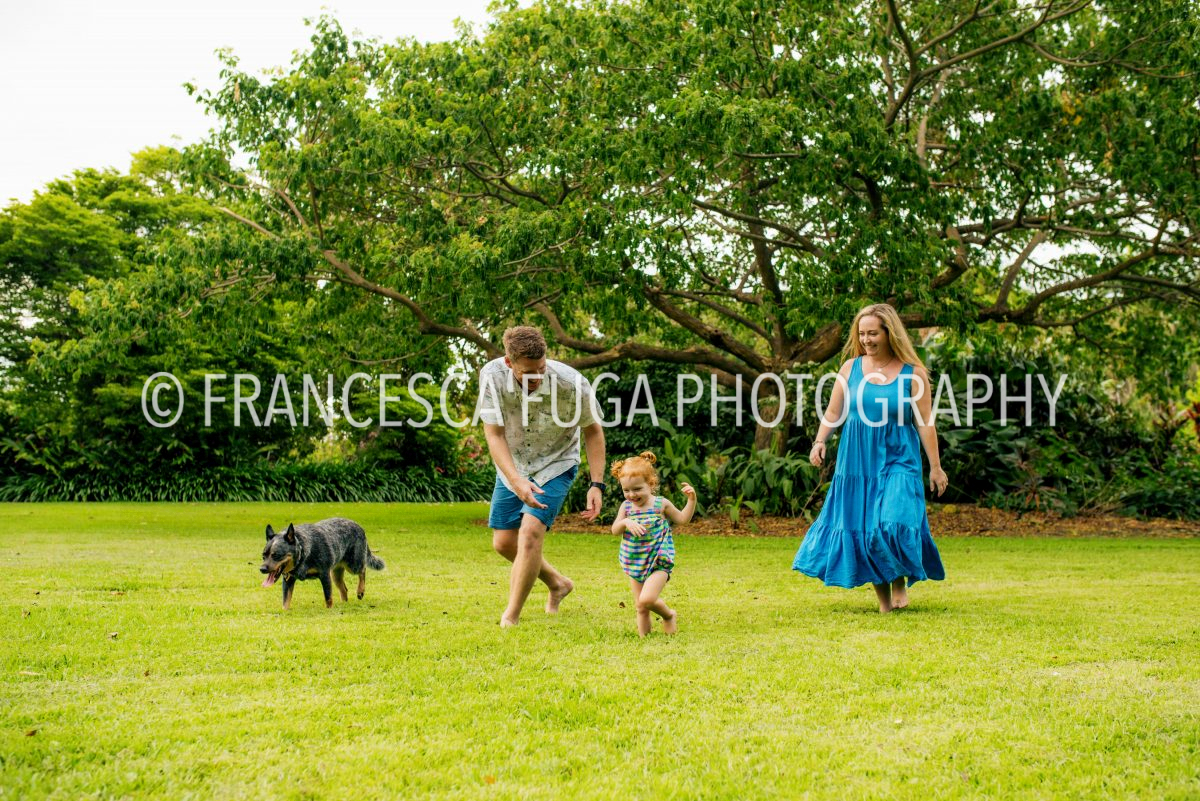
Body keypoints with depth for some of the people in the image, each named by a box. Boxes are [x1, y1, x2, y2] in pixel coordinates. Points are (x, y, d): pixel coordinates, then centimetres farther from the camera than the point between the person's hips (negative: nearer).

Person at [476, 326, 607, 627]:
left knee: (531, 531, -21)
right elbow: (494, 435, -22)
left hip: (555, 465, -3)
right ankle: (557, 583, 33)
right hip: (512, 467, 4)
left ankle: (510, 617, -9)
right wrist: (516, 480, -35)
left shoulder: (573, 383, -28)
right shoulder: (492, 376, -25)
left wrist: (597, 484, -18)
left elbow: (592, 430, -12)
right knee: (503, 542, 7)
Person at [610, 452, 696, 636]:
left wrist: (691, 499, -7)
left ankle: (669, 615, 7)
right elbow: (614, 530, -3)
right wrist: (626, 522, -24)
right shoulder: (626, 506, 2)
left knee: (646, 599, -21)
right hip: (635, 564, 4)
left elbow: (682, 518, 6)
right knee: (640, 607, 7)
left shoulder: (661, 504, -4)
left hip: (658, 563, -4)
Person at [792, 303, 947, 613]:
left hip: (897, 463, -3)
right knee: (860, 529, 4)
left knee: (894, 525, -18)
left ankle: (900, 581, 10)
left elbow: (925, 423, -1)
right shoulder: (851, 367, 4)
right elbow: (833, 412, 6)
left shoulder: (913, 373, -3)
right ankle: (883, 599, 18)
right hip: (855, 464, 3)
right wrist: (820, 441, -9)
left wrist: (935, 466, -1)